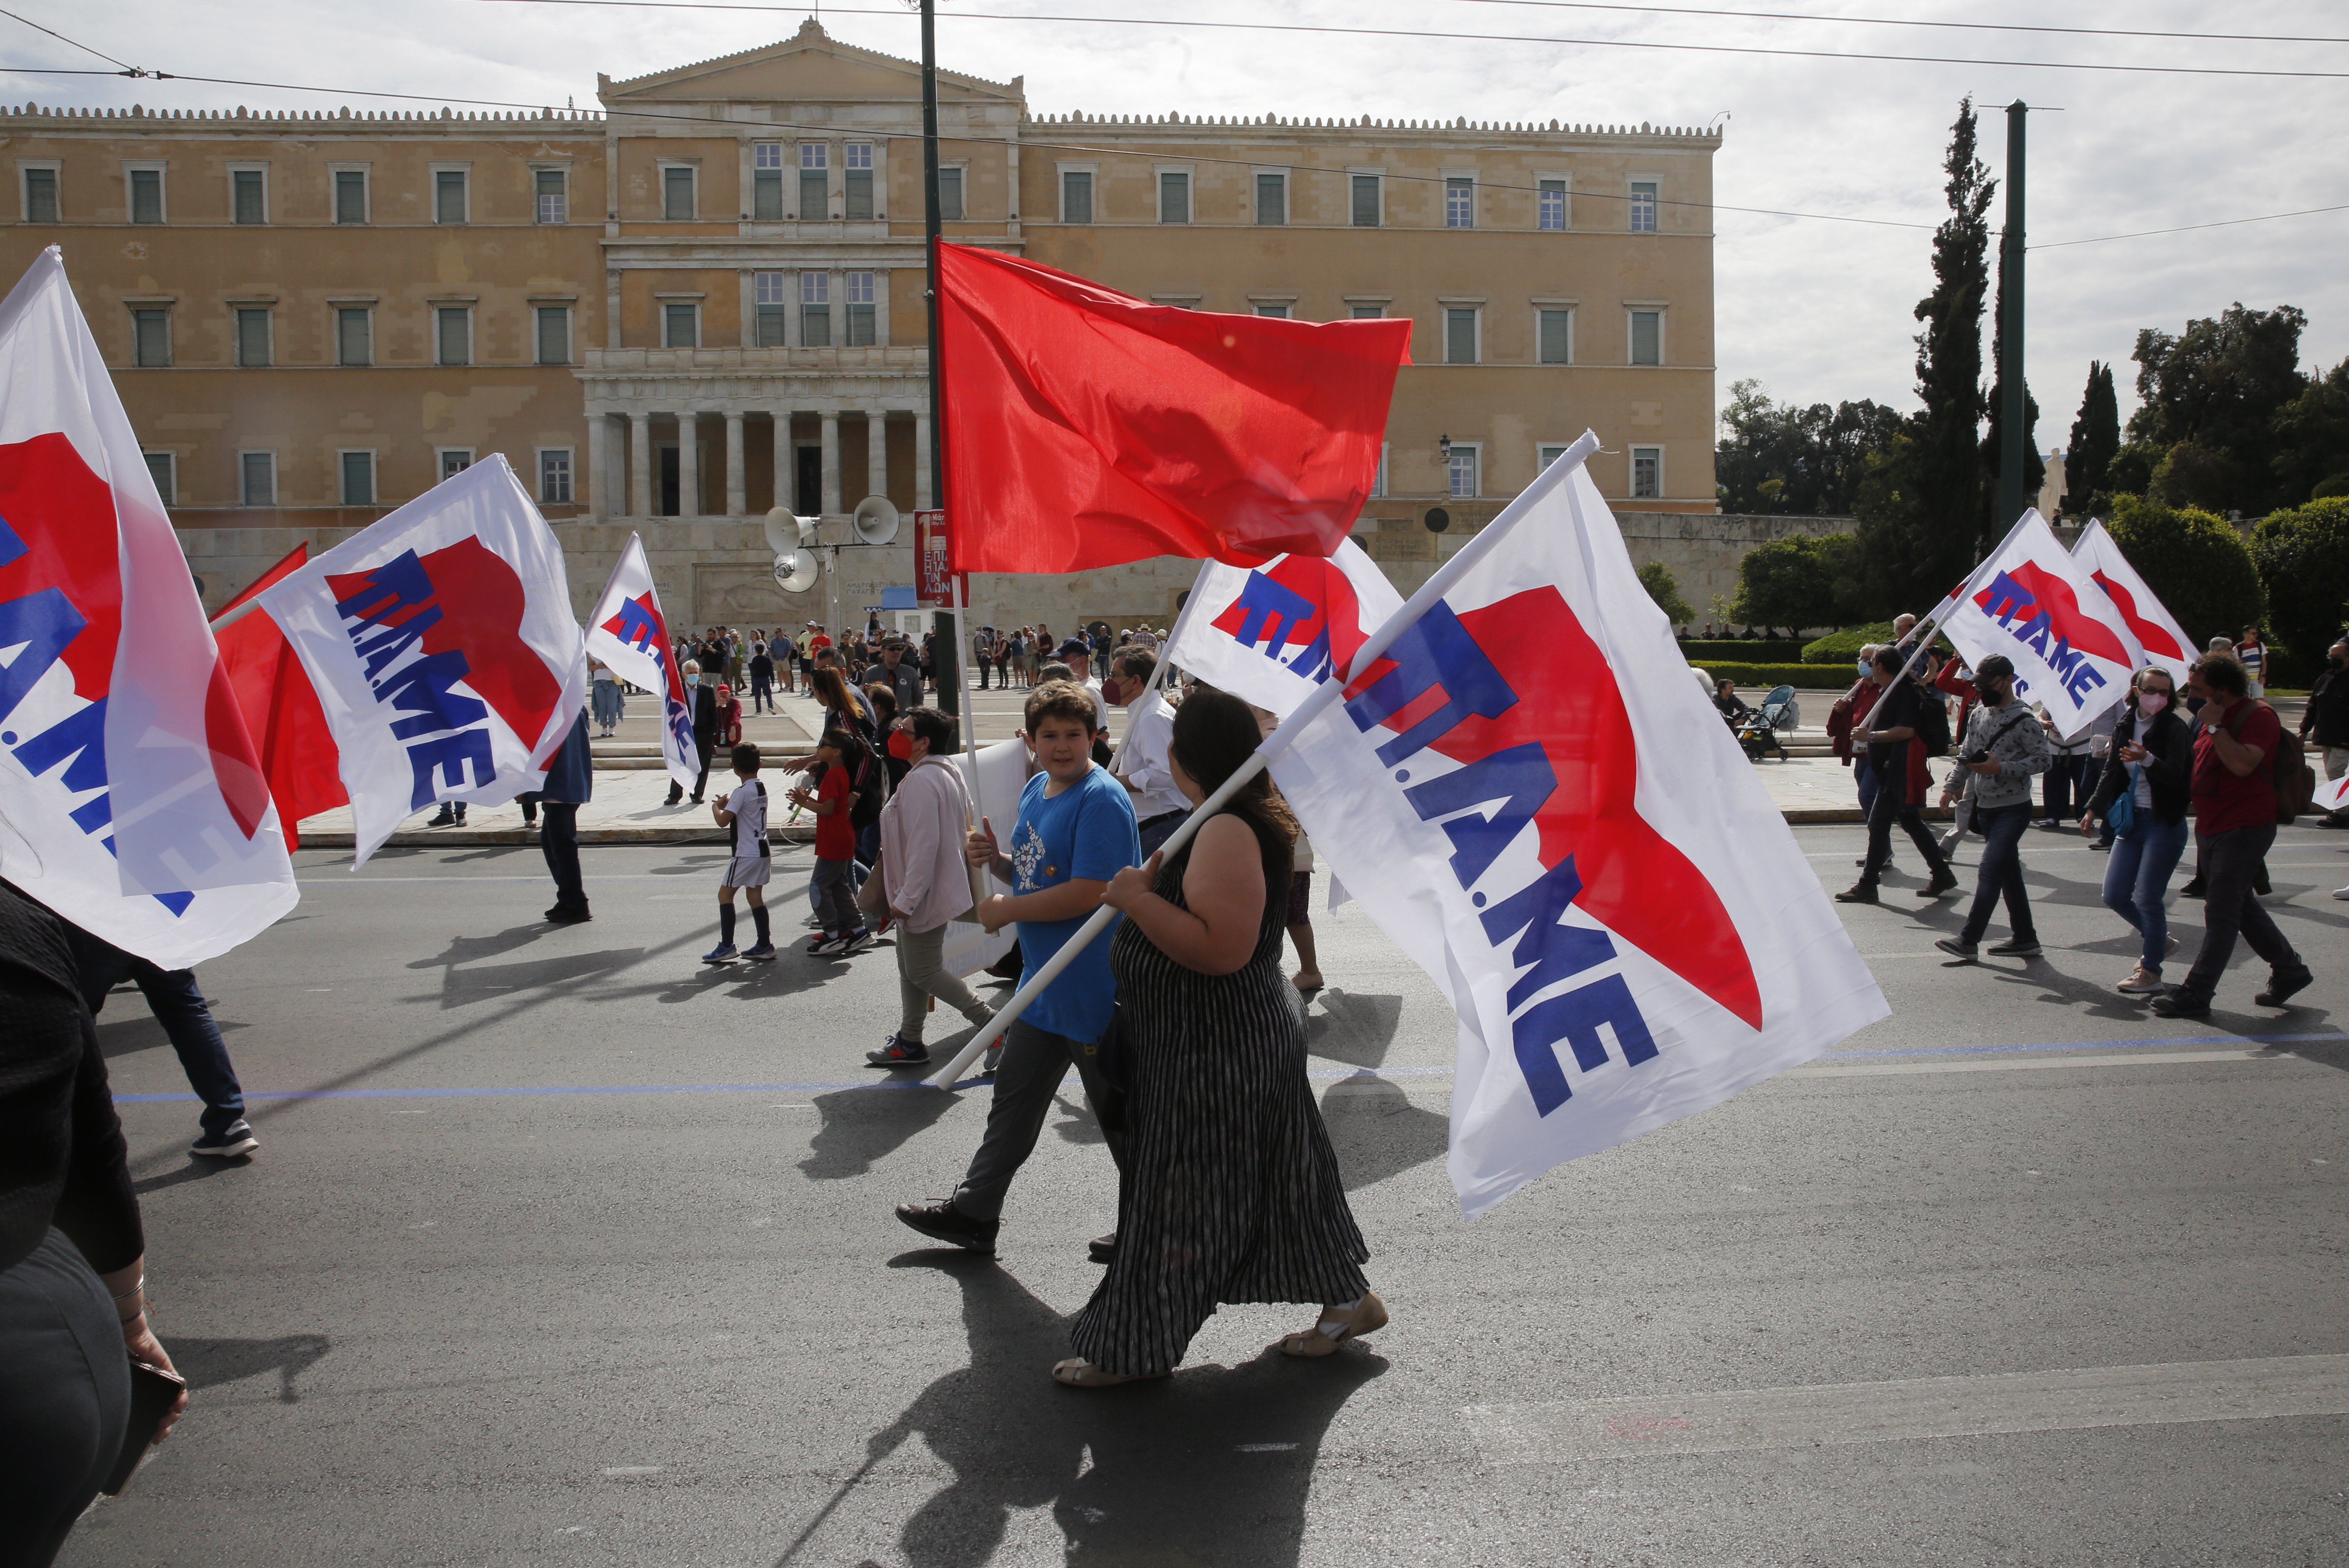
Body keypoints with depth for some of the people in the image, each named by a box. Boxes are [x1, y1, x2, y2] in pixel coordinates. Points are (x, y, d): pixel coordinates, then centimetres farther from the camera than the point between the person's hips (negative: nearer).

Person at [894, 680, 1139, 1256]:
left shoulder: (1101, 800, -20)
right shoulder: (1036, 790, 9)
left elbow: (1088, 892, -27)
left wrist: (1007, 909, -16)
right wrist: (994, 860, -3)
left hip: (1095, 989, -9)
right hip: (1044, 983, 10)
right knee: (1013, 1102, 20)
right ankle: (974, 1214, 33)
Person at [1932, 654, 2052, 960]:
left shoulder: (2023, 719, -12)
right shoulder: (1979, 713, 11)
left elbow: (2042, 760, -16)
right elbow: (1967, 754, 19)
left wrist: (2000, 768, -22)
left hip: (2013, 809, -8)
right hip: (1986, 807, 8)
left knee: (1990, 871, -13)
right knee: (2009, 872, 13)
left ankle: (1968, 940, -15)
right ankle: (2025, 938, 20)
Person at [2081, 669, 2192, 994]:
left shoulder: (2175, 729, -10)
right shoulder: (2125, 726, 7)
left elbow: (2175, 776, -22)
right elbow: (2112, 772, 17)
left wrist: (2147, 759, -39)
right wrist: (2093, 809, 10)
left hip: (2165, 824, -6)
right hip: (2132, 821, 6)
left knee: (2147, 898, -7)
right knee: (2114, 895, 5)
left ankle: (2151, 971, 5)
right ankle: (2158, 939, 30)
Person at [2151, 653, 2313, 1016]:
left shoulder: (2258, 716, -16)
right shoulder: (2216, 716, 13)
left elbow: (2243, 764, -32)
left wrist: (2214, 726, -25)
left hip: (2244, 828, -10)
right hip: (2212, 828, 10)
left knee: (2221, 912, -7)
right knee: (2241, 906, 17)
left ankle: (2195, 994, -6)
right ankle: (2288, 969, 31)